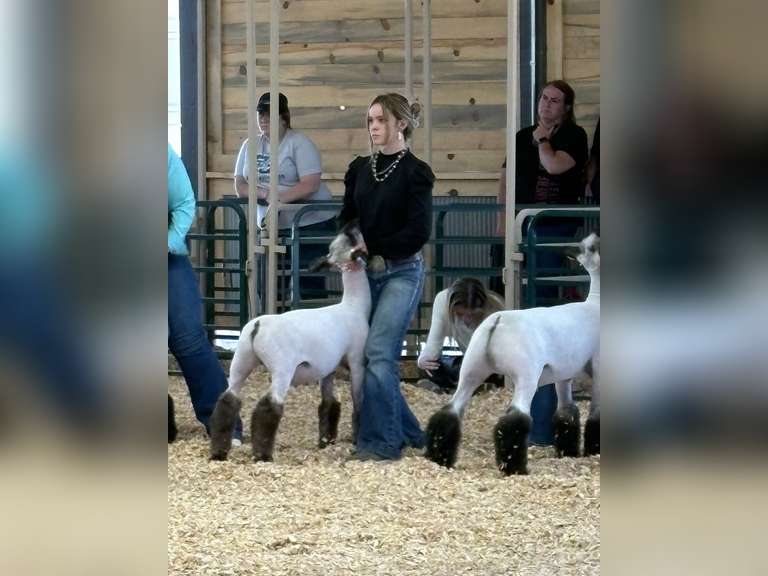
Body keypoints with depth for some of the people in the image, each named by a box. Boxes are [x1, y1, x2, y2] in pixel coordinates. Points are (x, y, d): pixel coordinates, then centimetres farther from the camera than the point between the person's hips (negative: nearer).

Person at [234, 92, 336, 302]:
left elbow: (310, 184, -16)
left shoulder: (299, 143, -5)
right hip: (270, 228, 6)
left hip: (309, 224, -5)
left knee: (308, 289, -9)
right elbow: (240, 187, 9)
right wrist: (263, 193, -12)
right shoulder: (250, 146, 13)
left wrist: (278, 199, -26)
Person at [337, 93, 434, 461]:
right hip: (367, 274, 6)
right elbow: (347, 218, 15)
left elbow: (418, 232, -12)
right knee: (379, 357, 6)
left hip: (401, 272, -6)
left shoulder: (415, 172, -7)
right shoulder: (359, 169, 10)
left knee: (378, 352, -15)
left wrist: (371, 247, -13)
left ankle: (380, 441, -12)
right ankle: (407, 432, 20)